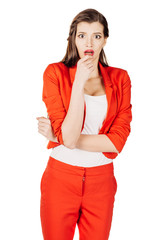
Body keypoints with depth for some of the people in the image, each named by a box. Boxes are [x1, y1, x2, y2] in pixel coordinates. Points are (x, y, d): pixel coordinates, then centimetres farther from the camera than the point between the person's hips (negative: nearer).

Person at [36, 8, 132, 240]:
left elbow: (117, 141, -10)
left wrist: (60, 137, -13)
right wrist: (79, 82, -21)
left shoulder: (120, 78, 0)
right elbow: (68, 137, -17)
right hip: (61, 178, -2)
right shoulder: (56, 73, -7)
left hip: (101, 180, 2)